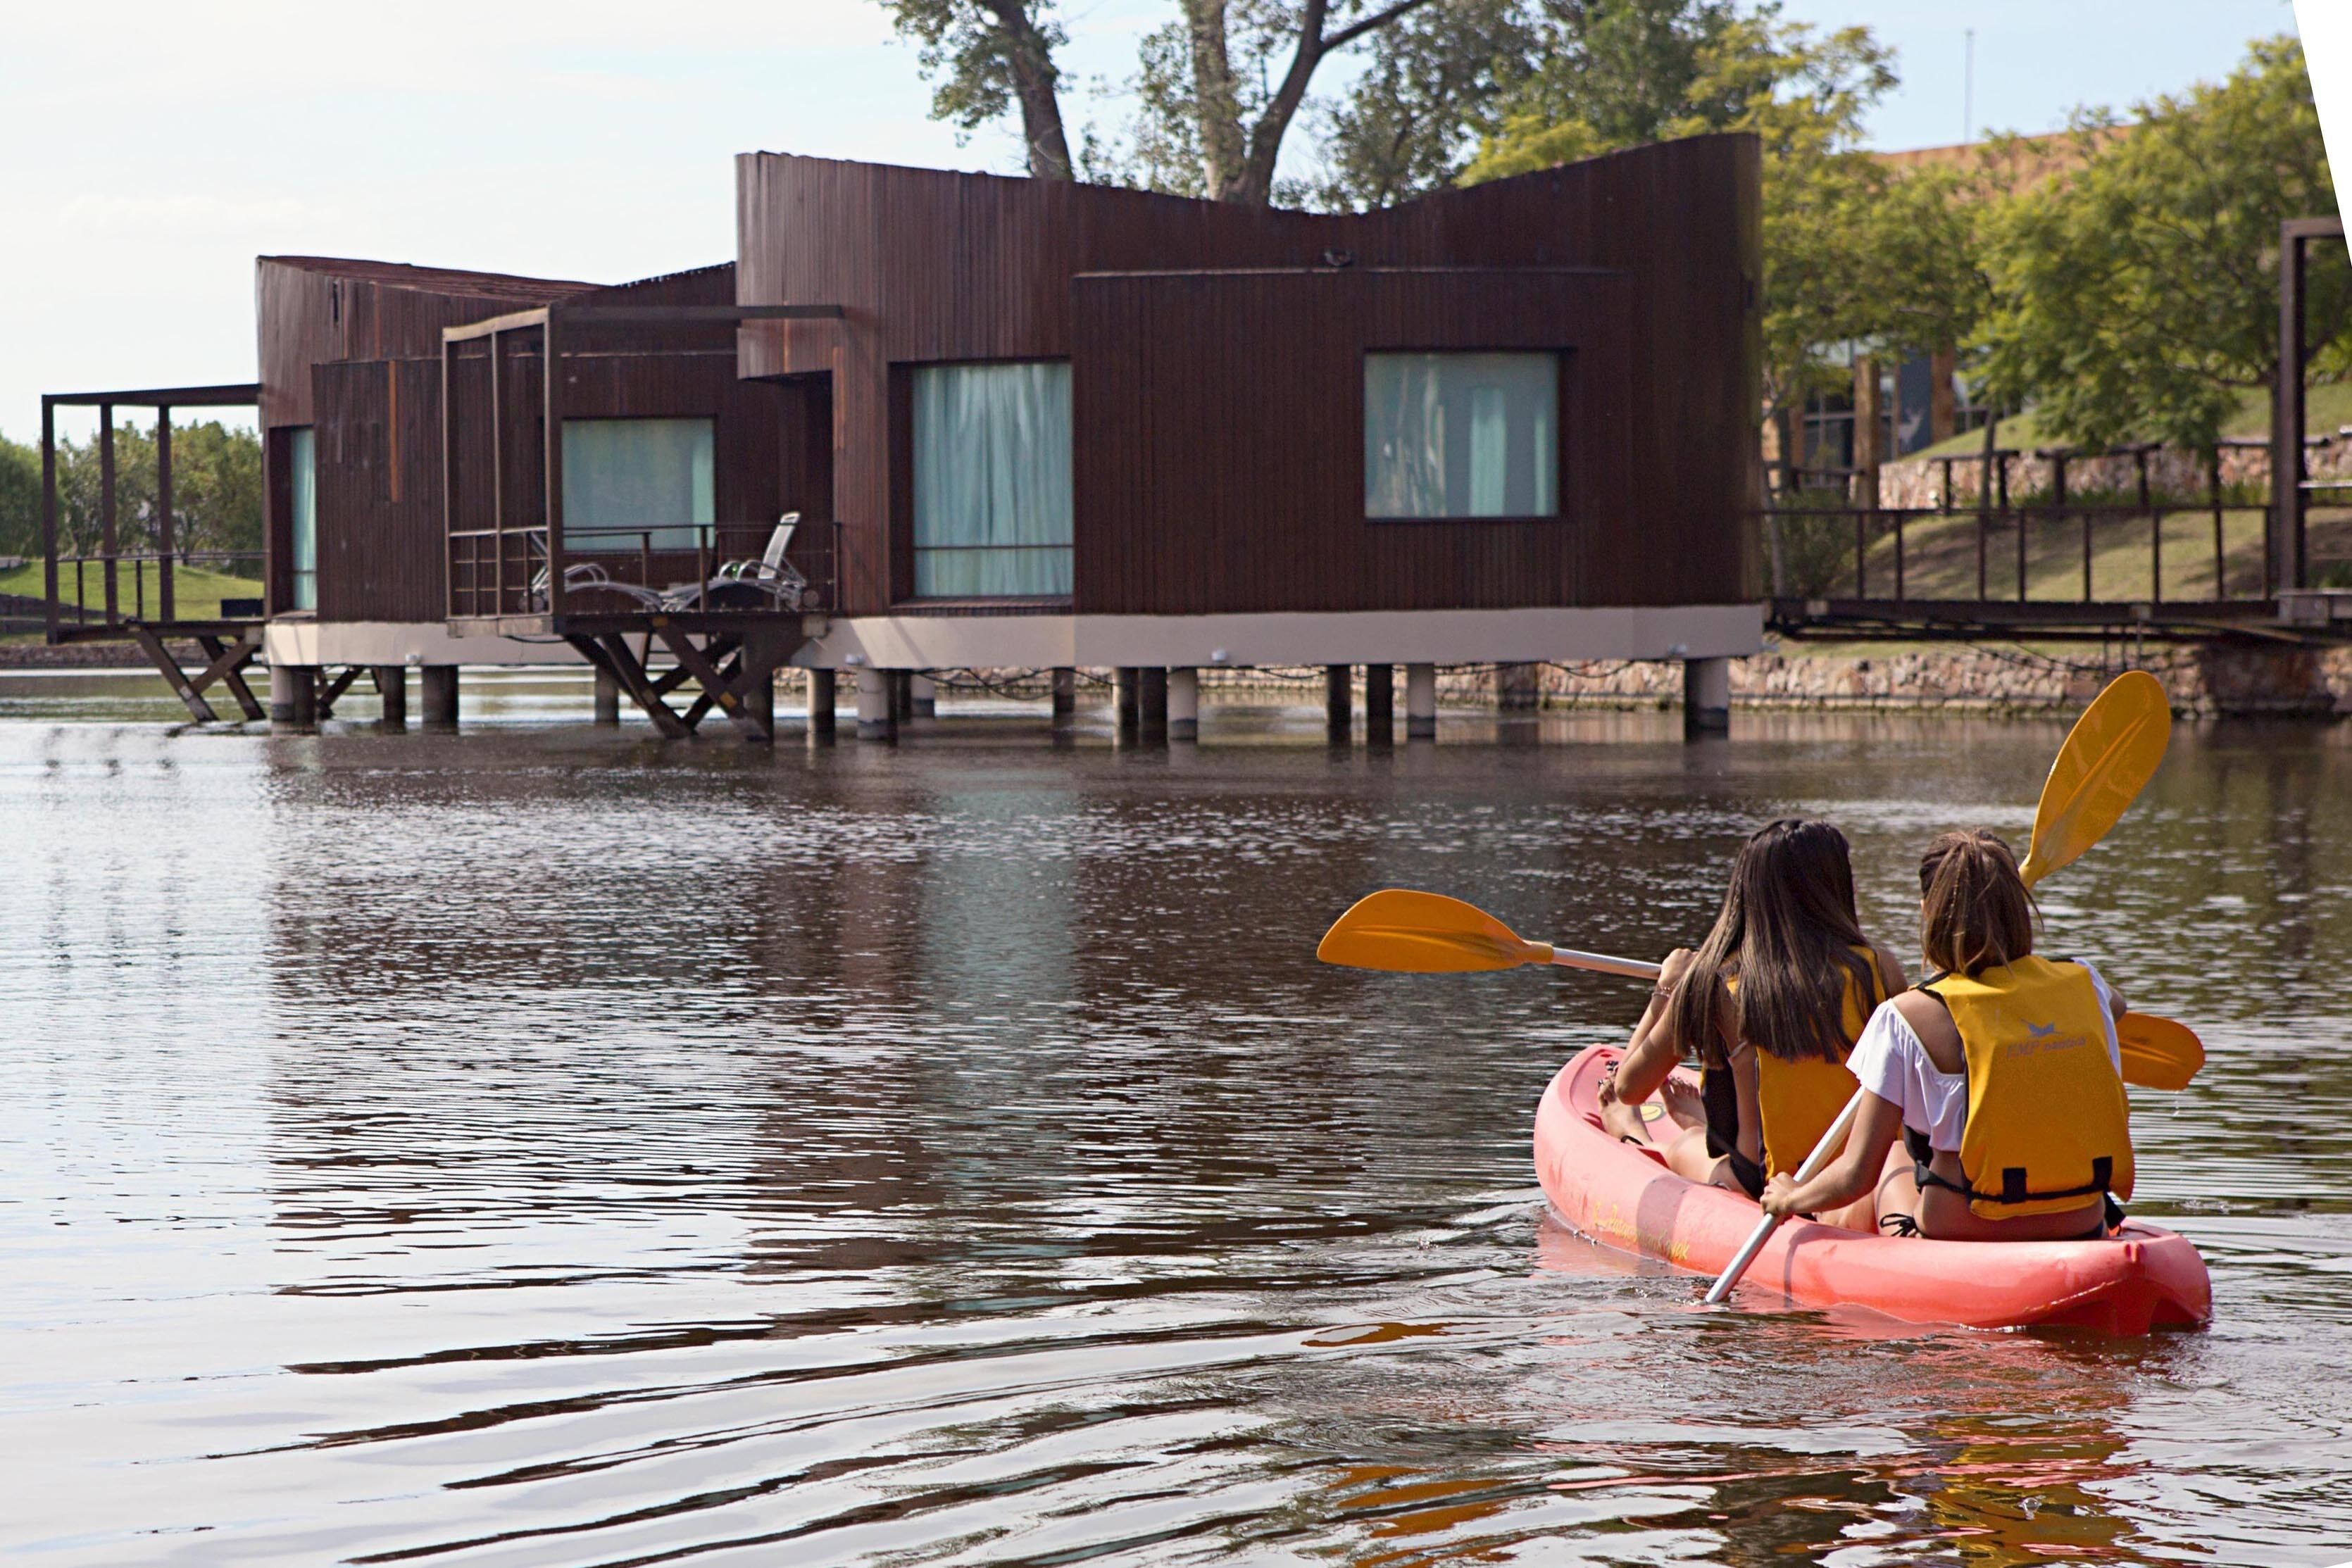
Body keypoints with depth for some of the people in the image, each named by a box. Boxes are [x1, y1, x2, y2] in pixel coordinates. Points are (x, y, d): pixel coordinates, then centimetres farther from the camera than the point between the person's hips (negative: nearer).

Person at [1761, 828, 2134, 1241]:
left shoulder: (1910, 1016, -13)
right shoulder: (2084, 988, -2)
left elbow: (1857, 1175, -11)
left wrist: (1791, 1199, 10)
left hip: (1962, 1235, -3)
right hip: (2081, 1228, 3)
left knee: (1896, 1157, 31)